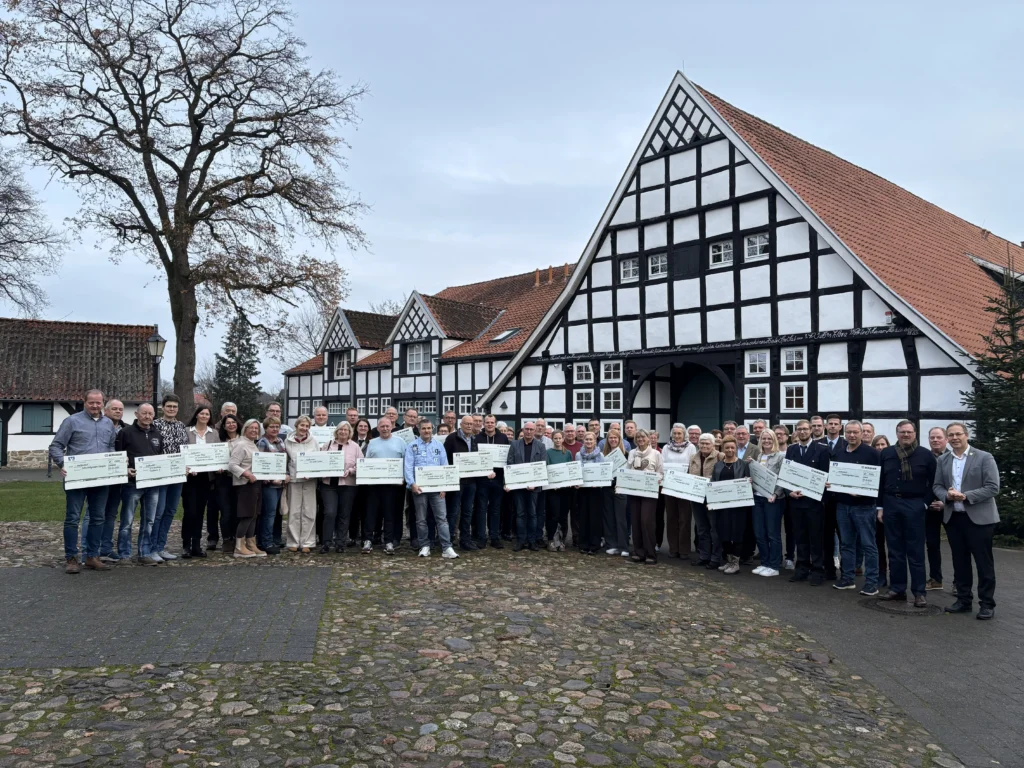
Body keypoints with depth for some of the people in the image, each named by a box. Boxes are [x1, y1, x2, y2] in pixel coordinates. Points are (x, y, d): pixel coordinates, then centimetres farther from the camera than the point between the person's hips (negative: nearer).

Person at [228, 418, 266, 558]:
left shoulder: (254, 444, 17)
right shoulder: (241, 444, -11)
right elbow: (232, 465, -18)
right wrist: (247, 474, -26)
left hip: (255, 484, 9)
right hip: (245, 484, -9)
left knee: (253, 515, 9)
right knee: (246, 515, -8)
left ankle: (251, 544, 14)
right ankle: (239, 547, -2)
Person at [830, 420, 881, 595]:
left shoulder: (871, 453, -7)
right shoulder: (837, 454, 11)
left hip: (863, 505, -5)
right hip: (842, 505, 6)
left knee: (868, 544, -1)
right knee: (847, 543, 12)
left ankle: (871, 582, 5)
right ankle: (848, 578, 20)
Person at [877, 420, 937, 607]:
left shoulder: (926, 455, -1)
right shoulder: (886, 454, 8)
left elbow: (933, 482, 0)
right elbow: (880, 481, 10)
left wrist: (925, 503, -8)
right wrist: (880, 506, 6)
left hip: (914, 505, -3)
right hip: (891, 503, 3)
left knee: (915, 551, 0)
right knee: (895, 550, 9)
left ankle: (919, 592, 6)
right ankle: (897, 588, 16)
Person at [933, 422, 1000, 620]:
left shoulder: (984, 457, -5)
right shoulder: (942, 460, 8)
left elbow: (993, 488, -12)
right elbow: (936, 485, 8)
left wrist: (966, 496, -21)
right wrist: (947, 495, -14)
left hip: (979, 518, -4)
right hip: (953, 518, 4)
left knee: (984, 562, 3)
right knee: (960, 561, 11)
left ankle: (987, 604, 12)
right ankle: (963, 600, 21)